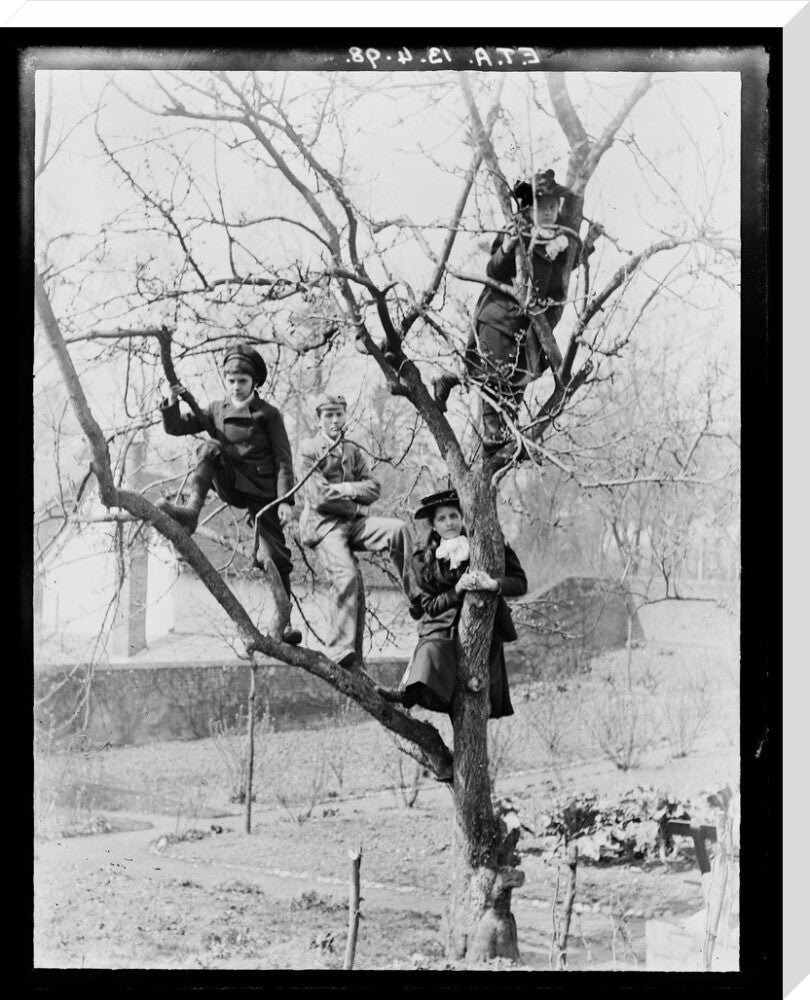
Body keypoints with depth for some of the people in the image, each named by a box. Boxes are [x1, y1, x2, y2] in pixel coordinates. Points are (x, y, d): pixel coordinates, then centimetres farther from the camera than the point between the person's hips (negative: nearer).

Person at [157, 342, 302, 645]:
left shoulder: (268, 415, 1)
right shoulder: (217, 411, 10)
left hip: (262, 492, -2)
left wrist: (285, 500, -14)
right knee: (209, 449, -25)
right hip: (230, 486, 2)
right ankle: (191, 511, -38)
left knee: (274, 557, -9)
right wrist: (172, 403, -14)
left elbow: (283, 460, -4)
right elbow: (176, 427, 7)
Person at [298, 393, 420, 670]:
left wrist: (343, 488, -8)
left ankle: (415, 597, -13)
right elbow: (319, 498, -11)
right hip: (324, 525, -6)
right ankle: (342, 653, -25)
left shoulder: (352, 451, 19)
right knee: (347, 575, -26)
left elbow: (373, 489, 8)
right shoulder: (309, 450, 0)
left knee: (398, 528, -19)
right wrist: (355, 505, -2)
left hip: (353, 522, 6)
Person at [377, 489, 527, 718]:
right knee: (432, 651, -33)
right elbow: (431, 606, 0)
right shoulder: (425, 560, 4)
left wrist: (493, 584, -26)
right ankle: (411, 690, -44)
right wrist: (458, 589, -17)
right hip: (443, 629, 0)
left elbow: (520, 583, -5)